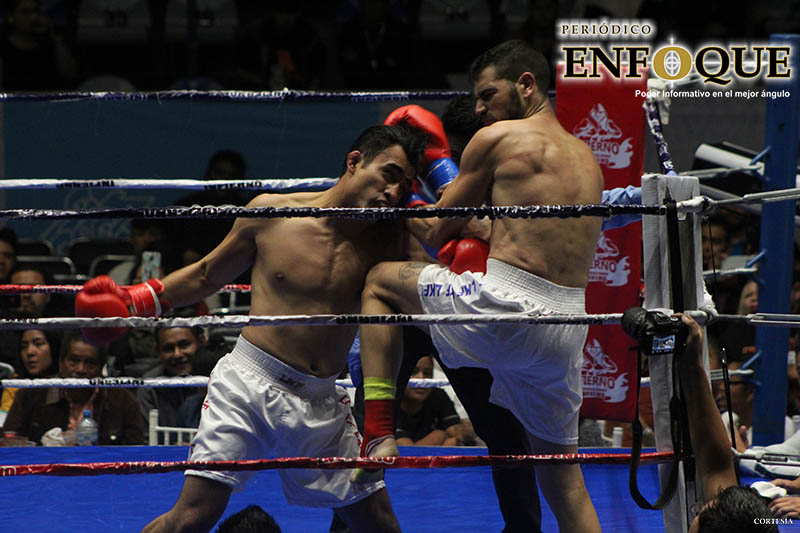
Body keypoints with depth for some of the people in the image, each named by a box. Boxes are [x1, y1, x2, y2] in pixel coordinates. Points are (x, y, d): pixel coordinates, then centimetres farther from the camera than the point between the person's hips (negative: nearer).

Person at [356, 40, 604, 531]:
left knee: (380, 282, 16)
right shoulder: (586, 159, 22)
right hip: (567, 328, 7)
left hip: (505, 306, -7)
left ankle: (378, 434, 4)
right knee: (564, 482, 15)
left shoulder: (498, 138, 1)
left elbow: (437, 233, 7)